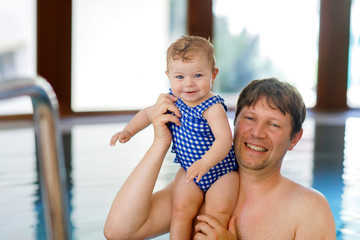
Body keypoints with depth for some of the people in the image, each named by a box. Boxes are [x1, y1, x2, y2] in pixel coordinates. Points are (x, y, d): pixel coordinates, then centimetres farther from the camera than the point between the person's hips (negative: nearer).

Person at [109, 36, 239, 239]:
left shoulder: (213, 108, -24)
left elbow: (224, 139, -38)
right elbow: (149, 113, 15)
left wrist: (205, 163, -53)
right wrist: (128, 131, 3)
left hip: (221, 170, -5)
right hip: (190, 171, 5)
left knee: (218, 213, -19)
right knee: (181, 208, -10)